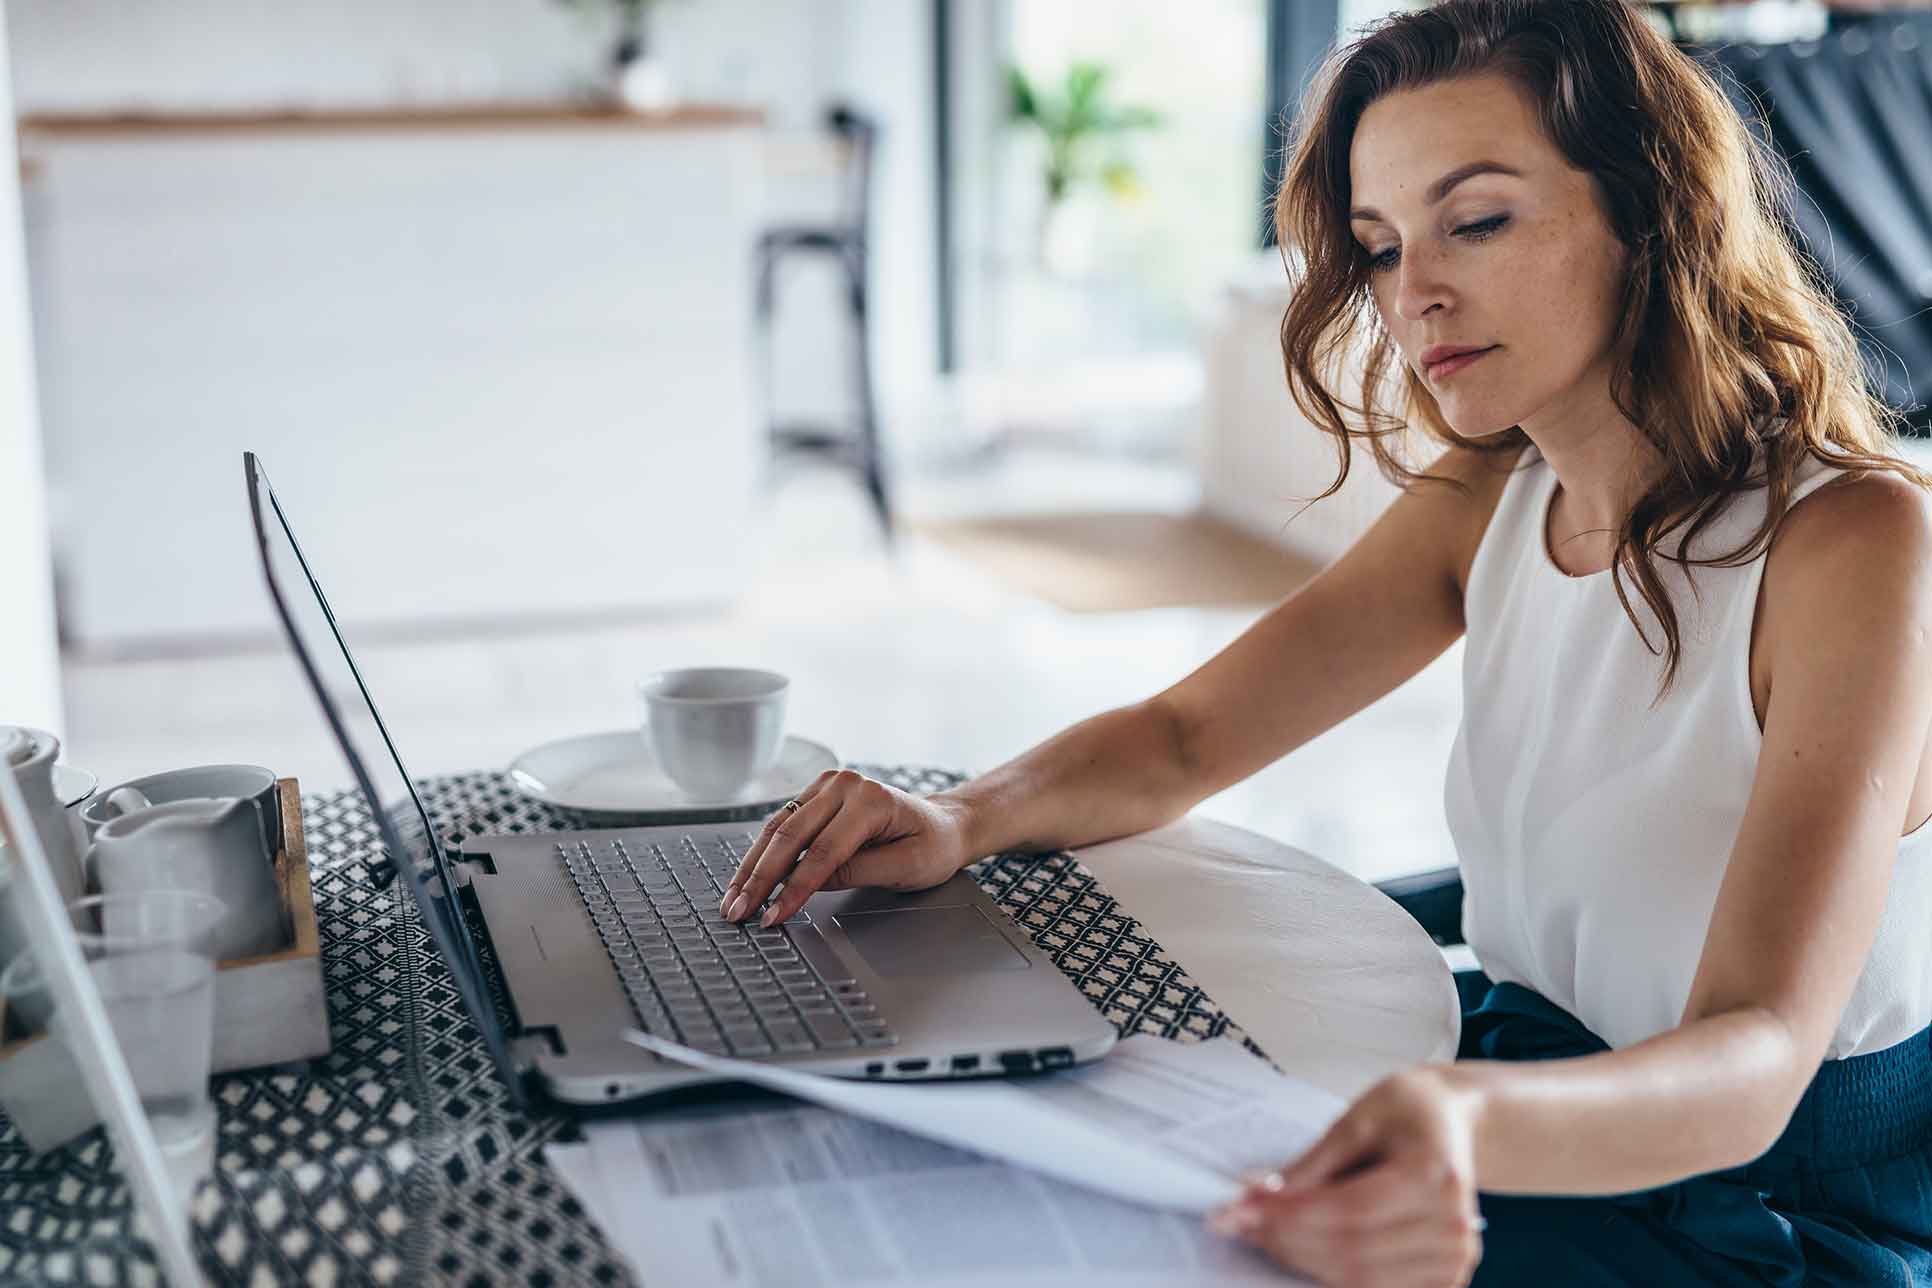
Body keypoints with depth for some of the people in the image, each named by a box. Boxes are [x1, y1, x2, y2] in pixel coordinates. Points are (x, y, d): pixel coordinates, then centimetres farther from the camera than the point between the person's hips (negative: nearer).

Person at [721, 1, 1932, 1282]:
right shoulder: (1487, 501, 1)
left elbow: (1754, 1058, -29)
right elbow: (1183, 740, 5)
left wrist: (1474, 1125, -51)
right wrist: (961, 820, -17)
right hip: (1526, 1103, 6)